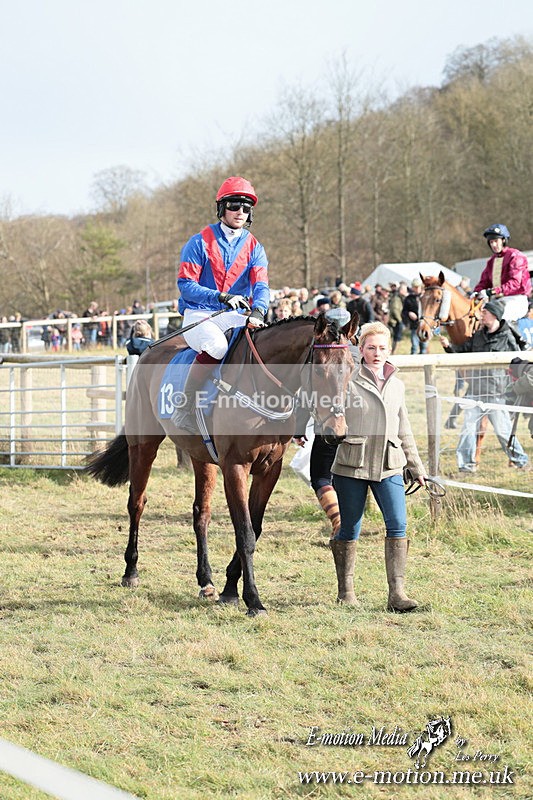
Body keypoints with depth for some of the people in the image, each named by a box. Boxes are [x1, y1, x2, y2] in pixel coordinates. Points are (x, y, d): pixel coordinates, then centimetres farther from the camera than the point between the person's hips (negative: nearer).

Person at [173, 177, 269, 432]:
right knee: (216, 345, -36)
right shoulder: (200, 242, -1)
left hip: (235, 317, 4)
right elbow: (186, 284, -7)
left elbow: (261, 286, -5)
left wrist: (258, 311, -28)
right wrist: (221, 297, -22)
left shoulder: (254, 248, 9)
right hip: (198, 315, -4)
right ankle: (186, 408, -28)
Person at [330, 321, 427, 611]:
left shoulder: (396, 385, 12)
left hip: (388, 467, 4)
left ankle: (397, 593, -10)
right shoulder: (347, 382, -3)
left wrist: (416, 467, 21)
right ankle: (345, 590, 20)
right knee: (349, 530, 5)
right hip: (351, 466, -3)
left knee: (398, 525, -10)